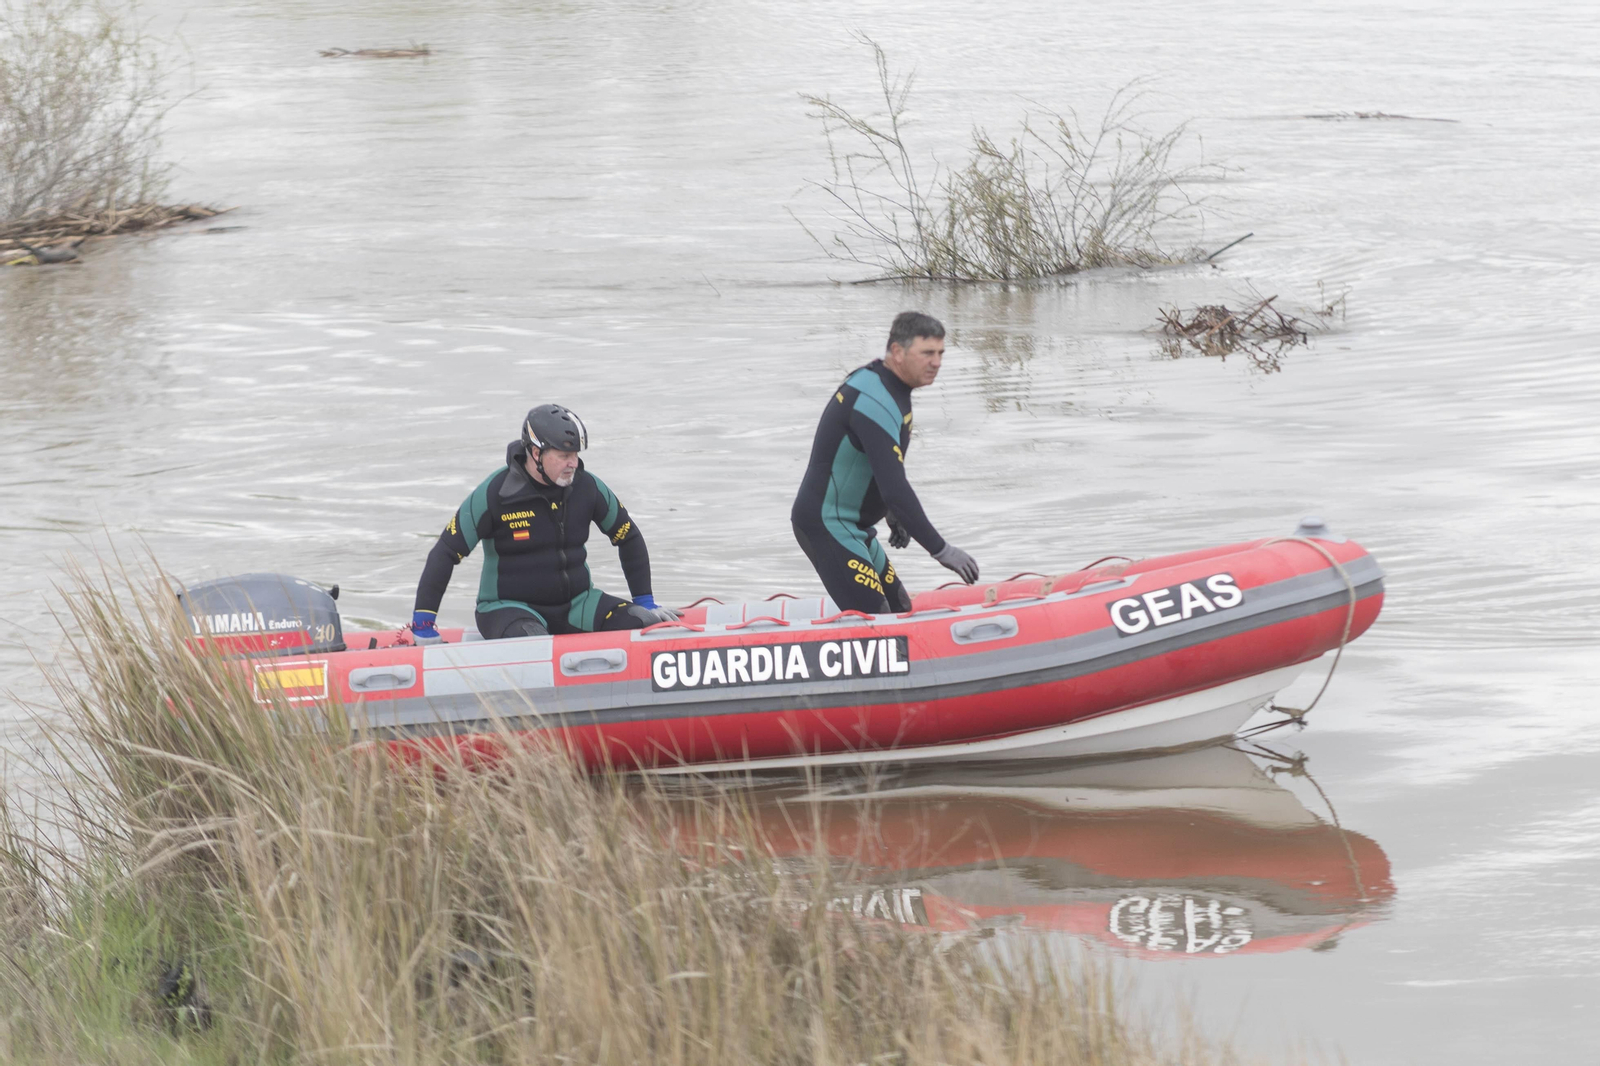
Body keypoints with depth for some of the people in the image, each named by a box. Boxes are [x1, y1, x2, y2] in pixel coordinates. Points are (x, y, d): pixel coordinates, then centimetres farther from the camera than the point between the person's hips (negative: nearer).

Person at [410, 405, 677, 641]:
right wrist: (423, 626, -14)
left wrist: (645, 603, 11)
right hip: (509, 607, -5)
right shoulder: (495, 494, -14)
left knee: (647, 626, -20)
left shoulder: (586, 487, -1)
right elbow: (445, 554, -10)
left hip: (575, 604, 5)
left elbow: (629, 538, 15)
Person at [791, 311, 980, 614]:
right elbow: (894, 487, -30)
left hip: (853, 526, 11)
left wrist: (892, 513, 19)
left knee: (900, 611, 13)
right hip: (827, 525, -11)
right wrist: (940, 550, -28)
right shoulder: (875, 401, -25)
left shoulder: (887, 384, 8)